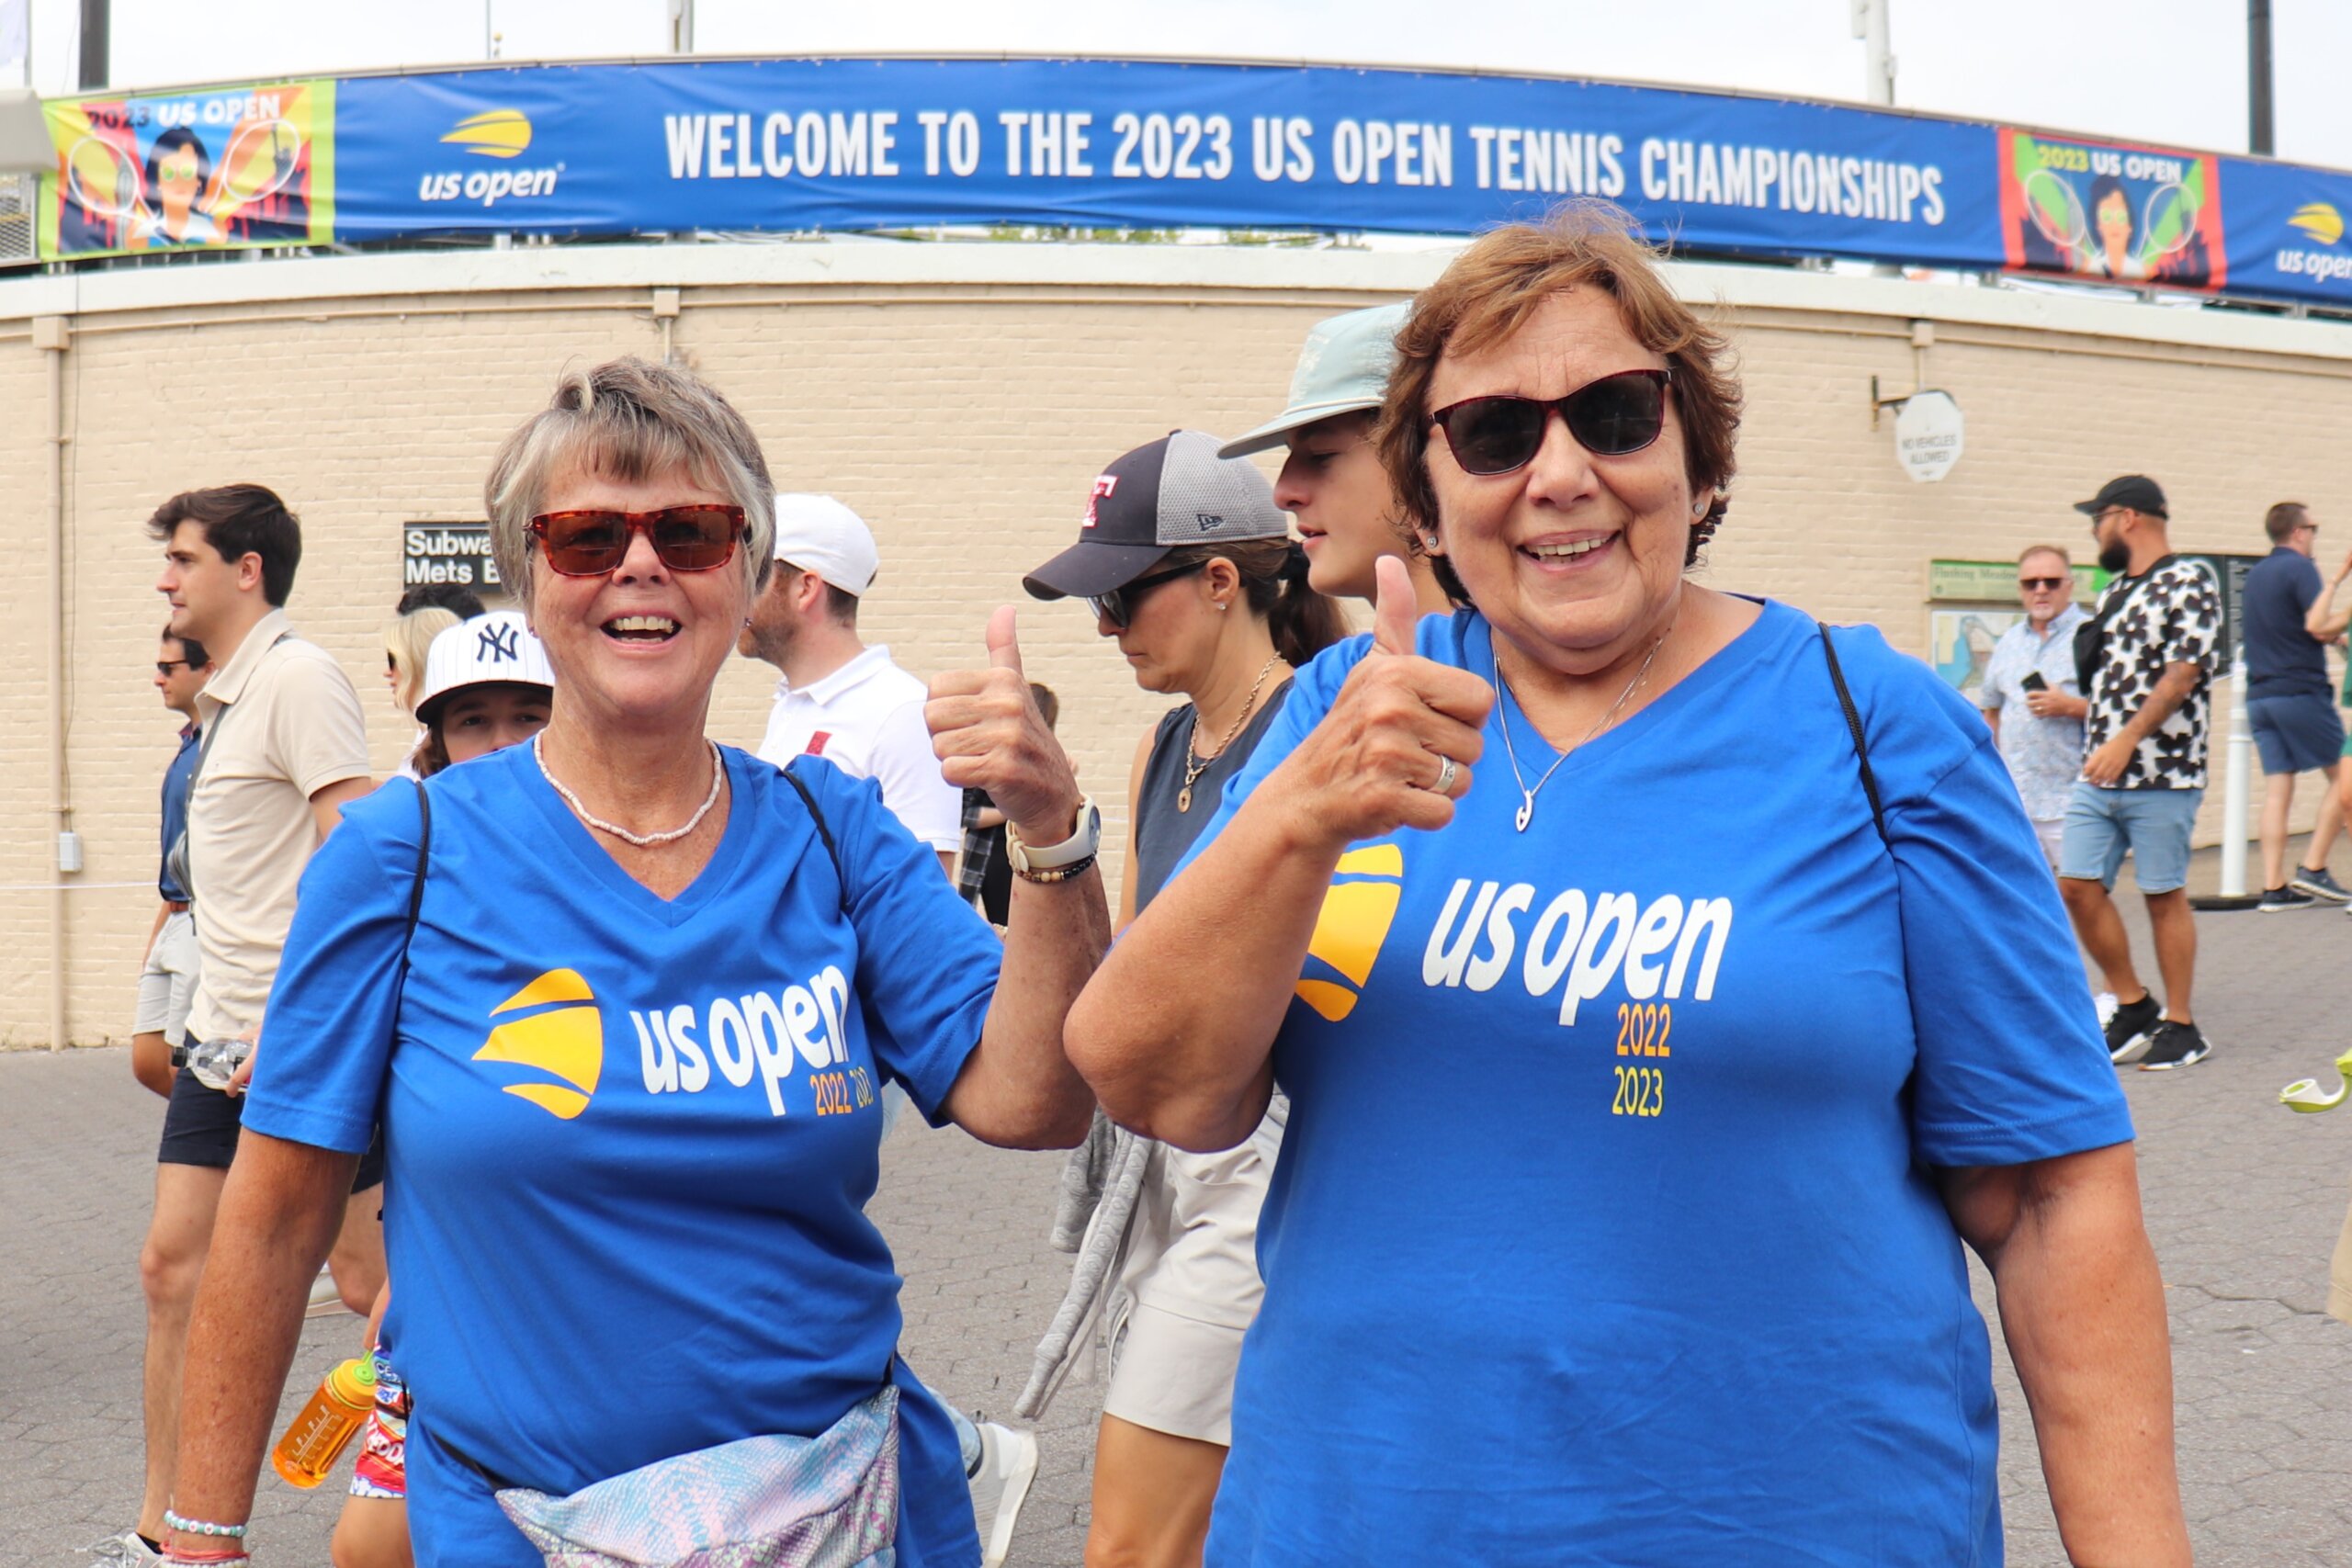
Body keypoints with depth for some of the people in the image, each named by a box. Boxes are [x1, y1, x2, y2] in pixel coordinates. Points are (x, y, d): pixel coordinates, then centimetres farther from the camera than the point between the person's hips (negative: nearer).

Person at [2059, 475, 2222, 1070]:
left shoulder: (2188, 583, -7)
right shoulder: (2115, 591, 17)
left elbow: (2183, 673, -16)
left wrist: (2127, 741, -23)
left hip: (2161, 773, -7)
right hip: (2098, 773, 7)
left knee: (2165, 897, 0)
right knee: (2078, 886, 1)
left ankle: (2180, 1026, 11)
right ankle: (2133, 1007, 15)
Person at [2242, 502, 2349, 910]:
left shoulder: (2254, 574, 15)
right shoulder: (2299, 568, -9)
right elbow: (2319, 627, -19)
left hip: (2260, 695, 7)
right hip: (2301, 690, -7)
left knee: (2276, 789, 4)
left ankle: (2274, 887, -1)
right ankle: (2313, 868, 0)